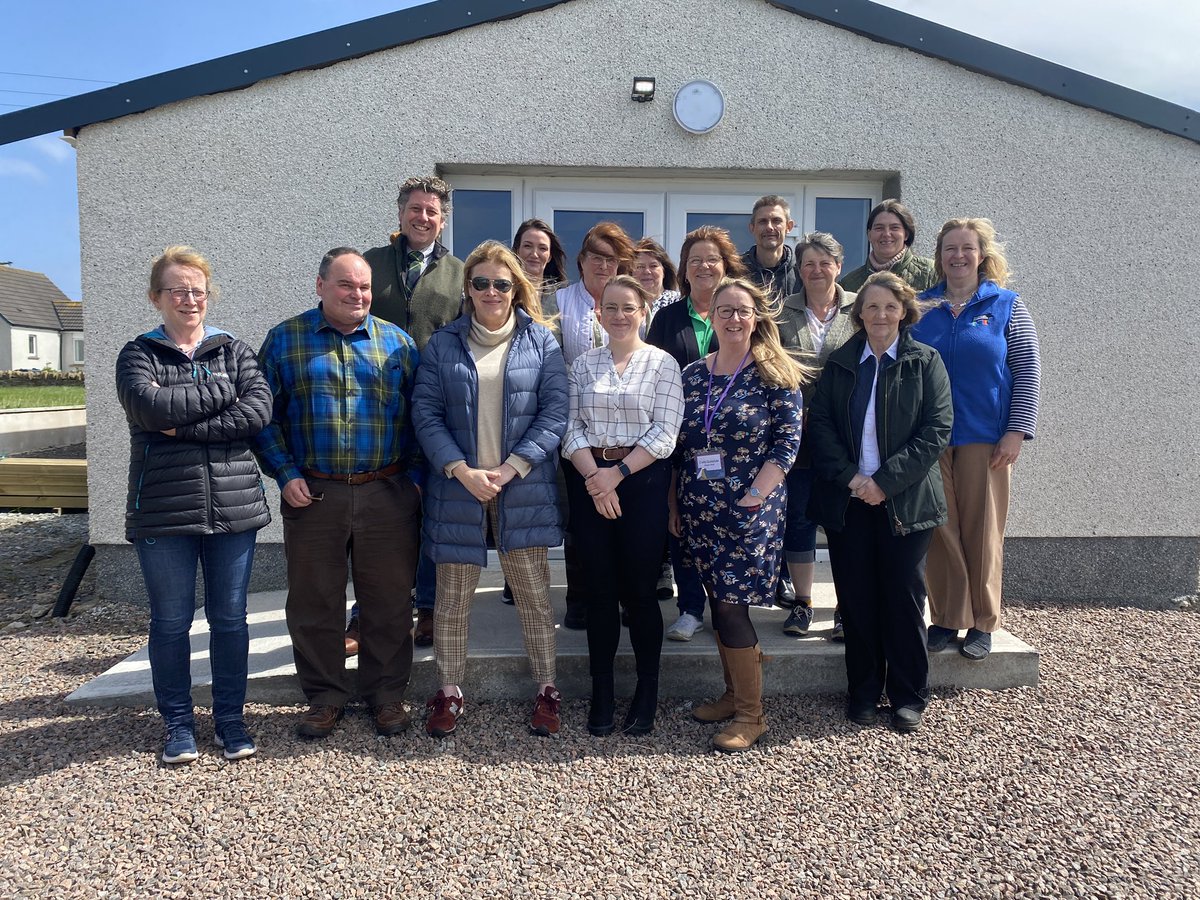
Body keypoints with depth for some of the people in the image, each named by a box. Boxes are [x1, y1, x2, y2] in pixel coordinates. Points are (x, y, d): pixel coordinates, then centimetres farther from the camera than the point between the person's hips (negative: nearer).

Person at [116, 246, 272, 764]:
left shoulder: (234, 351, 9)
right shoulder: (138, 355, 5)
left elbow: (259, 410, -8)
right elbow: (152, 407, -16)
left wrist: (186, 426, -14)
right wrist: (224, 392, -10)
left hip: (233, 506, 1)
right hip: (162, 509, -1)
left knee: (230, 618, 8)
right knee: (171, 621, 9)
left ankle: (230, 719, 23)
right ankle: (177, 723, 25)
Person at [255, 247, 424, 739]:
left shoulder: (397, 342, 8)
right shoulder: (284, 340, 6)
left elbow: (421, 416, 8)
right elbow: (264, 415, 4)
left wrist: (415, 477, -1)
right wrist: (286, 475, -6)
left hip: (389, 496, 0)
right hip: (313, 495, 0)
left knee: (389, 602, 7)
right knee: (313, 603, 8)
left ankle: (386, 693, 23)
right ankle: (324, 697, 25)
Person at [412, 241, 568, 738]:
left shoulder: (541, 342, 4)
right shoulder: (443, 344, 5)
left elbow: (554, 412, -3)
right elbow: (425, 412, -1)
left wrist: (509, 469, -11)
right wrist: (463, 471, -13)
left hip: (523, 488, -1)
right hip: (457, 487, 1)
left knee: (533, 593, 5)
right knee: (452, 596, 7)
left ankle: (546, 690, 21)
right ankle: (449, 692, 24)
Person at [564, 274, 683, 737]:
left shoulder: (663, 363, 1)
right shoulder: (583, 365, 10)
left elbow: (664, 433, -6)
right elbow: (572, 428, 4)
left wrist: (617, 473, -12)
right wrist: (594, 477, -11)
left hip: (643, 480, -2)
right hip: (590, 481, 3)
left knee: (639, 589, 1)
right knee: (600, 589, 7)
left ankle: (647, 691, 17)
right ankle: (601, 693, 18)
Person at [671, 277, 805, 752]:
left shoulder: (775, 375, -4)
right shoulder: (692, 375, 8)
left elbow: (787, 442, -9)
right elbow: (677, 446, 11)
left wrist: (754, 497, -17)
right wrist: (674, 505, 8)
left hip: (750, 512, -5)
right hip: (699, 511, 5)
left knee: (731, 605, -5)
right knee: (718, 602, 12)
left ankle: (751, 715, 9)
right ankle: (734, 693, 29)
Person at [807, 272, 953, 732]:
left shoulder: (925, 362, 2)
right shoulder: (839, 363, 10)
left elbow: (937, 429, -6)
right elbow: (820, 423, 2)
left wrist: (886, 481, -14)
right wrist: (849, 476, -12)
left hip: (904, 500, -2)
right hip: (847, 499, 2)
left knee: (904, 597, 5)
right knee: (856, 598, 6)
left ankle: (909, 696, 18)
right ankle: (862, 692, 20)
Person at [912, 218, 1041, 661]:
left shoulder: (1007, 306, 4)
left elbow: (1028, 370, 1)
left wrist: (1016, 432, -7)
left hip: (985, 437, -1)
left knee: (983, 530, 3)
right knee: (939, 529, 5)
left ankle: (983, 623, 16)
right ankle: (946, 619, 17)